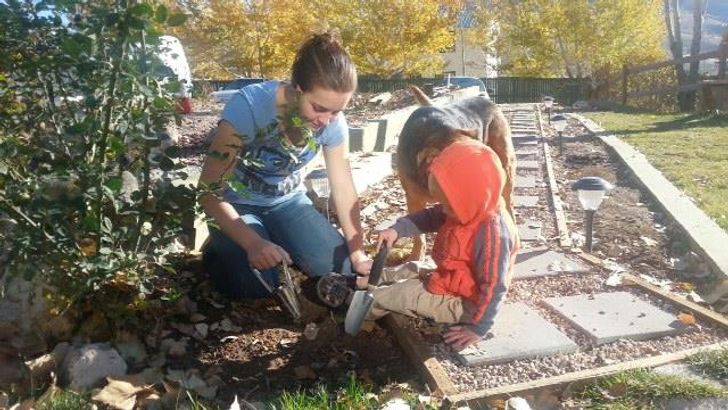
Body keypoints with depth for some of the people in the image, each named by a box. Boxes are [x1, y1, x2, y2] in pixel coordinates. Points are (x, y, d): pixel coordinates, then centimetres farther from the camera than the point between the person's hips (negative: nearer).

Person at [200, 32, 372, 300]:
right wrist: (253, 242, -40)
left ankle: (282, 246, 16)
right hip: (238, 204, -3)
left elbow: (343, 189, -8)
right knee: (256, 285, -25)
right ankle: (221, 248, 8)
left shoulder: (333, 122, -18)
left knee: (340, 269, -12)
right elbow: (210, 190, -28)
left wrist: (357, 253, -12)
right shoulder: (250, 105, -32)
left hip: (288, 202, 4)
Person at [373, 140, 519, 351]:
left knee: (404, 294, -5)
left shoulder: (493, 233, -37)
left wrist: (478, 329, -26)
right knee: (409, 270, 16)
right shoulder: (472, 209, -11)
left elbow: (494, 289, -32)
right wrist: (398, 229, -10)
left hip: (461, 304, -8)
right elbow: (432, 217, 2)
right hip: (450, 280, 8)